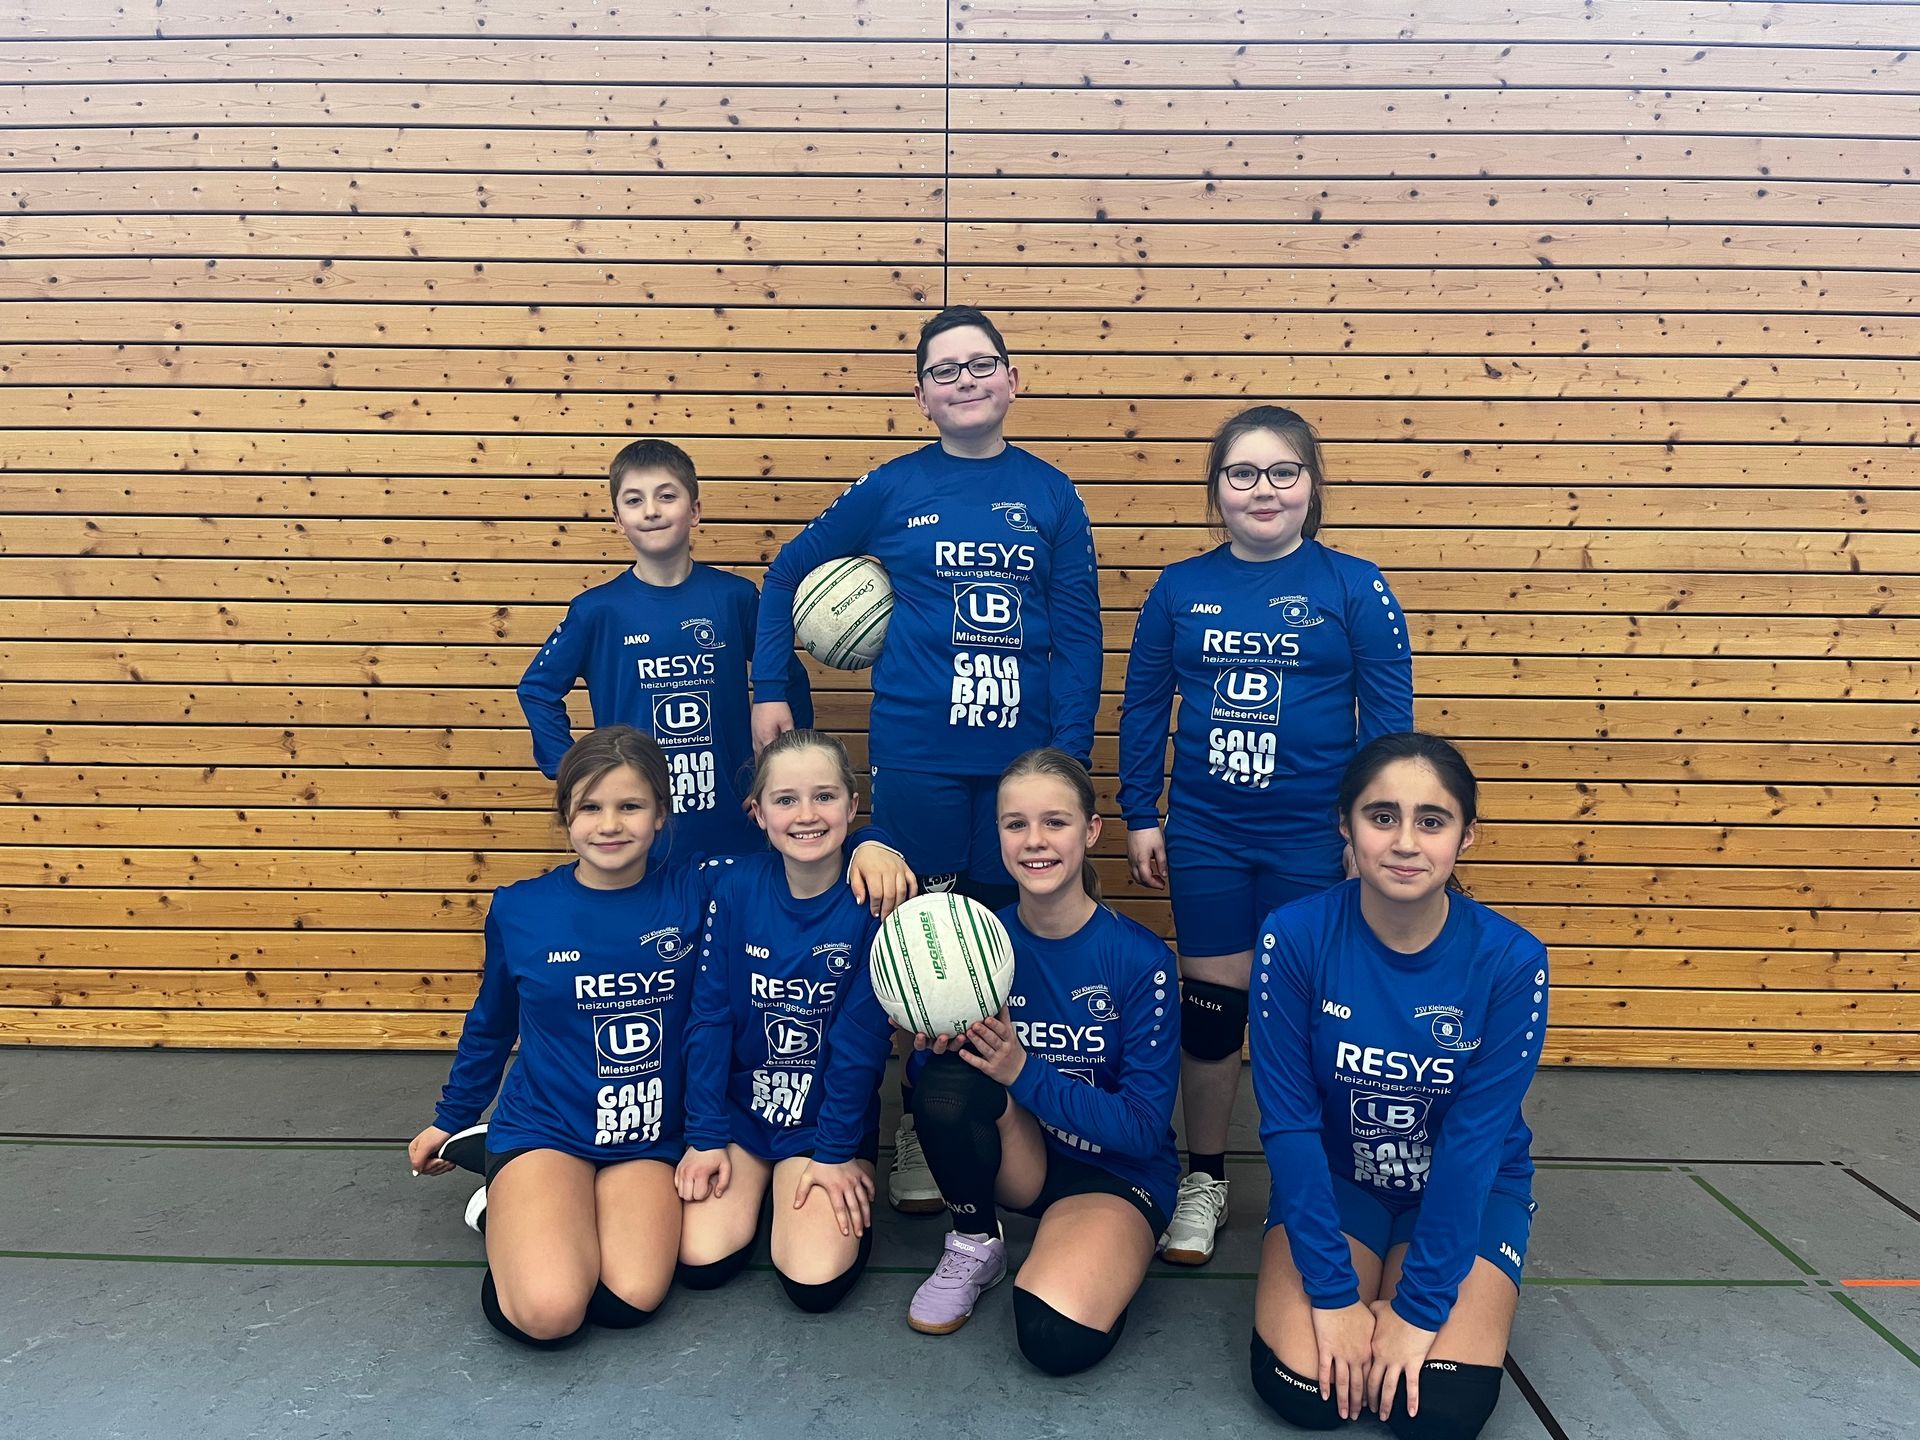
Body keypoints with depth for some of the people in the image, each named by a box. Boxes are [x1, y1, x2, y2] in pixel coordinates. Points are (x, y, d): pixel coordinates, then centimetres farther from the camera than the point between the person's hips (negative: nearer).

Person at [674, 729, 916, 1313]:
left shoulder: (874, 896, -16)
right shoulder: (733, 886, -10)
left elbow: (863, 1035, -13)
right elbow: (709, 1015, -6)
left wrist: (835, 1151, -11)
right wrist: (705, 1136, -6)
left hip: (828, 1113, -2)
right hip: (739, 1105, 2)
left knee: (815, 1280, -16)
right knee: (702, 1259, -11)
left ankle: (845, 1183, 14)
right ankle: (760, 1183, 18)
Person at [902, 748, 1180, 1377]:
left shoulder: (1140, 958, -18)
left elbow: (1145, 1126, -17)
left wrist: (1024, 1072, -30)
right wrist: (936, 1049, -25)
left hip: (1116, 1173, -3)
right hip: (1018, 1158, 3)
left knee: (1057, 1337, -30)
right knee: (948, 1082, -29)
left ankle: (1099, 1261, 5)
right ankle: (974, 1247, -2)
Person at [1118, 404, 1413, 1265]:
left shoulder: (1353, 587, -3)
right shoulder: (1180, 588, 3)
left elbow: (1388, 718, -3)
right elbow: (1142, 708, 6)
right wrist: (1139, 820, 3)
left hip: (1314, 837, -1)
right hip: (1204, 834, 2)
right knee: (1210, 1004, 9)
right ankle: (1204, 1182, 27)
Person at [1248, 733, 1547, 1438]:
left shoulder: (1511, 961, -20)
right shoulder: (1294, 937, -21)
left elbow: (1477, 1136, -19)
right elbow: (1289, 1121, -17)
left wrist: (1419, 1305, -20)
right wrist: (1333, 1290, -19)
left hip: (1469, 1190, 0)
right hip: (1331, 1180, 1)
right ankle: (1365, 1277, 14)